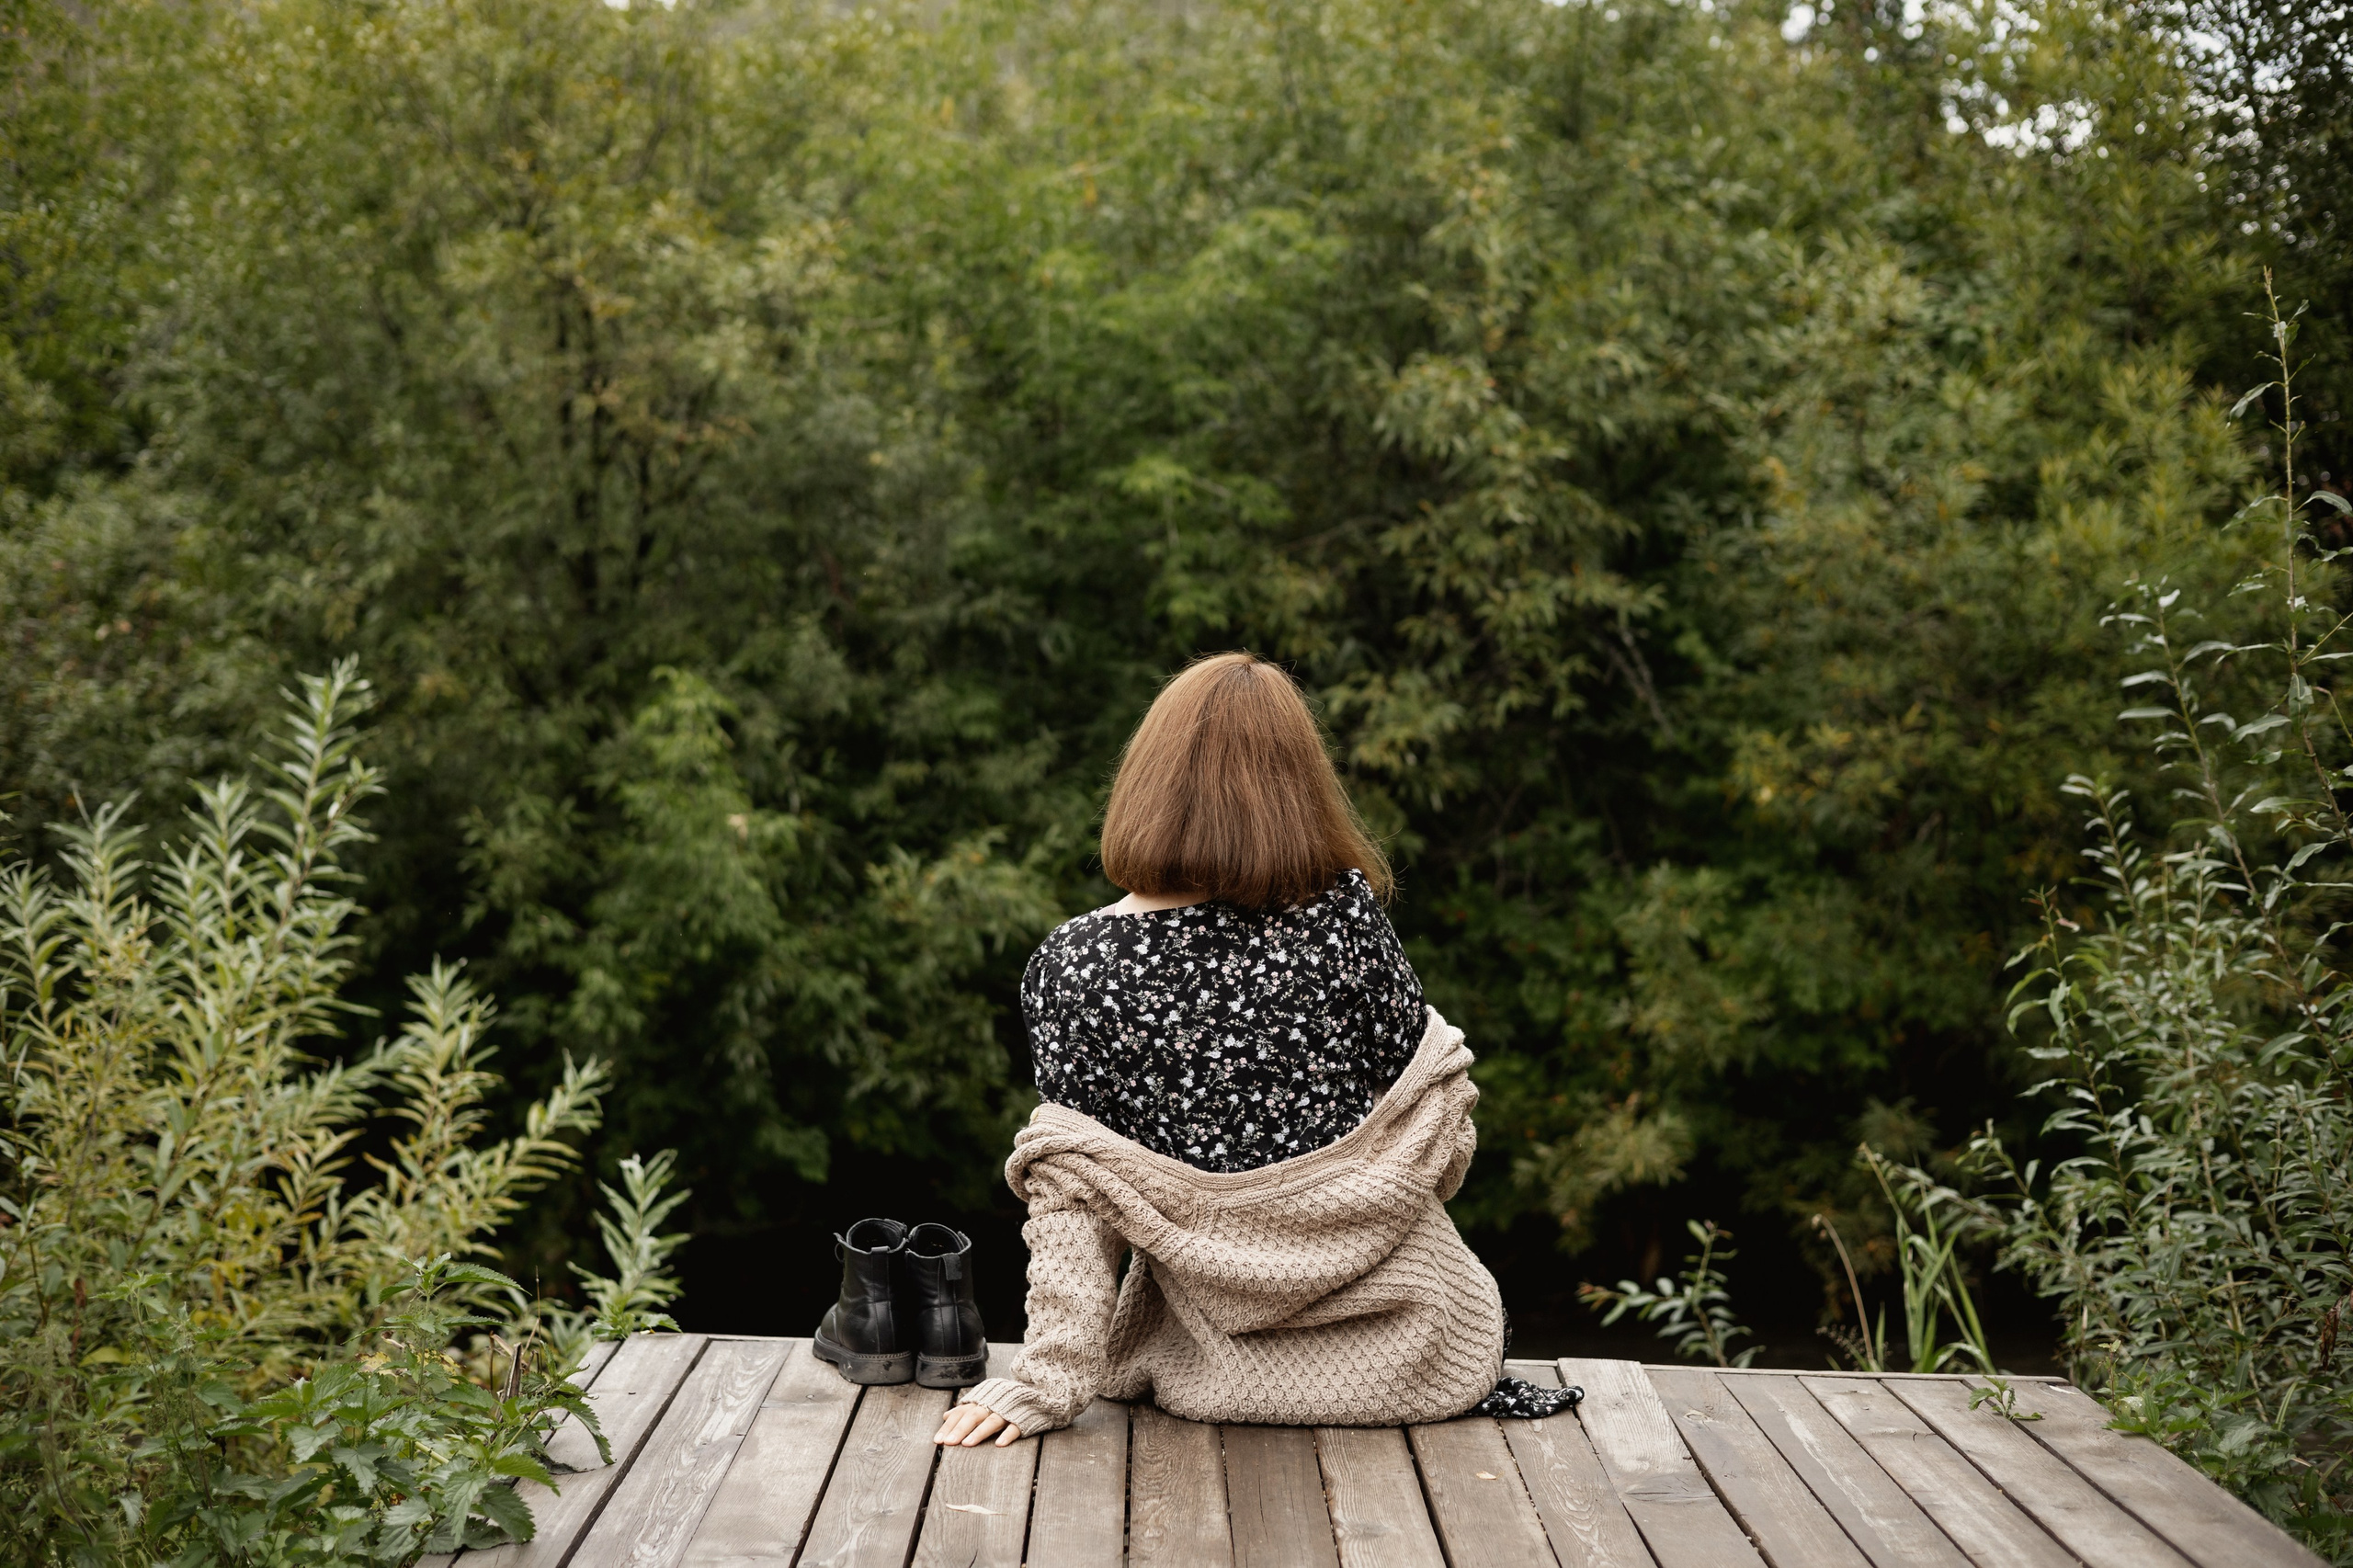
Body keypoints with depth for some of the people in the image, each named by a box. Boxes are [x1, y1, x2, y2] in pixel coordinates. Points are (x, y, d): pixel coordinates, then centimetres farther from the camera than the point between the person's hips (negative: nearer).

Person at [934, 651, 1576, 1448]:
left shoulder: (1072, 963, -12)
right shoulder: (1346, 916, -12)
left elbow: (1070, 1188, -10)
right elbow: (1435, 1132, -1)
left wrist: (1048, 1380, -4)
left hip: (1218, 1367, 1)